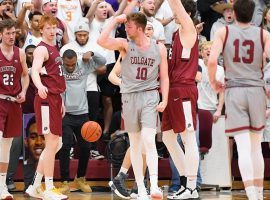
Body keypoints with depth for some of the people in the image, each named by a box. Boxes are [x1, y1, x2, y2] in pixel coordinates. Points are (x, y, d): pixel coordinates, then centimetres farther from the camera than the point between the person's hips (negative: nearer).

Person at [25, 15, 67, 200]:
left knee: (56, 144, 11)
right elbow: (35, 71, -27)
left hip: (55, 99, 9)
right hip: (46, 99, -9)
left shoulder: (54, 49, 19)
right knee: (52, 142, -9)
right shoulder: (42, 49, -10)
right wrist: (40, 86, -46)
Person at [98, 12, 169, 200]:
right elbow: (102, 41, -17)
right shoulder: (125, 44, 0)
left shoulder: (159, 47, 3)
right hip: (130, 97, 1)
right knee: (135, 144, 5)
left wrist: (164, 100, -2)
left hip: (150, 97, -1)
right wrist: (115, 21, -13)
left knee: (149, 140, -17)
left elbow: (164, 76, 7)